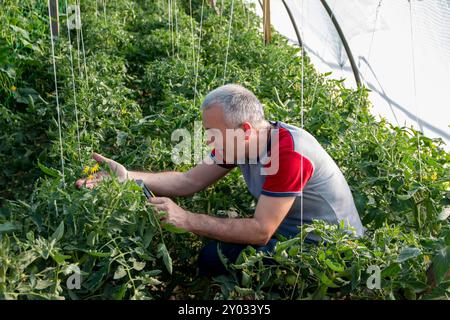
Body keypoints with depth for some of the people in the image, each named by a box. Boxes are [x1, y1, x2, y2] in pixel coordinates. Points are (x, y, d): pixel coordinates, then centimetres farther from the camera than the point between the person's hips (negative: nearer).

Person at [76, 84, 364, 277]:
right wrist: (127, 176, -12)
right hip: (286, 231, 7)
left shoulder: (289, 154, -31)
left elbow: (260, 232, -29)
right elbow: (188, 182, -2)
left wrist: (187, 220, -29)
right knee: (213, 255, -6)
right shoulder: (237, 143, -6)